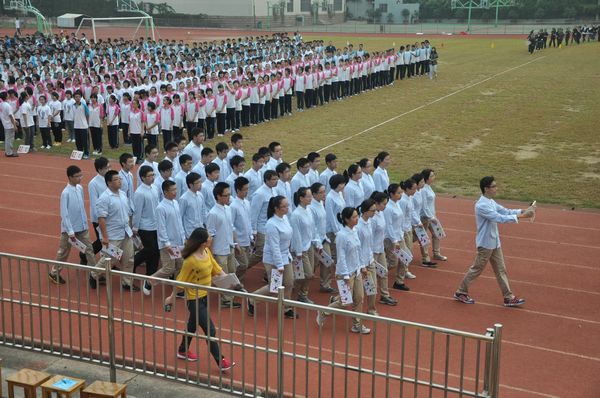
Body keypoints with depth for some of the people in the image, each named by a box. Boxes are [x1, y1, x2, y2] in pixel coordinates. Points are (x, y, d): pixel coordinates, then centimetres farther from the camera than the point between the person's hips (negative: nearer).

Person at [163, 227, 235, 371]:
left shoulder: (207, 252, -5)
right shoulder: (191, 261, -28)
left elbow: (214, 265, 10)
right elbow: (181, 280, -18)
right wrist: (172, 297, -8)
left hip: (205, 296, 9)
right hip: (194, 300, -9)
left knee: (193, 324, 25)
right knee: (210, 330, -4)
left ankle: (183, 351, 46)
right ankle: (221, 362, 5)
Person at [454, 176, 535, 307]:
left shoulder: (491, 202, 6)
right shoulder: (482, 205, -25)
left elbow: (506, 211, 6)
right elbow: (500, 218, -31)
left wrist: (523, 211, -9)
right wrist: (521, 216, -32)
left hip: (495, 243, 9)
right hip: (485, 244, -9)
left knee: (501, 270, 10)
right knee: (477, 269, 5)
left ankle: (509, 297, 15)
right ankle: (461, 292, 20)